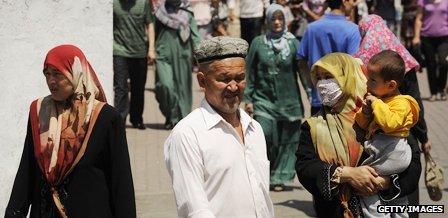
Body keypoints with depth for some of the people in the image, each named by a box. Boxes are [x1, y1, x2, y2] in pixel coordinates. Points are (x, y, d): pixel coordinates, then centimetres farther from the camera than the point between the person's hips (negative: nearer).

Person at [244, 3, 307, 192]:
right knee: (264, 137, -12)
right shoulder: (258, 43, 3)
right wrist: (248, 99, 3)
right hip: (264, 100, -1)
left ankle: (279, 178, 15)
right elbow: (250, 73, 6)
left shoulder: (293, 43, 2)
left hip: (289, 101, 1)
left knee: (287, 141, 2)